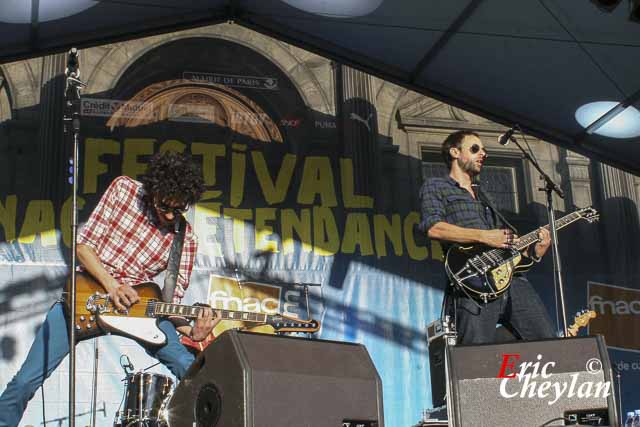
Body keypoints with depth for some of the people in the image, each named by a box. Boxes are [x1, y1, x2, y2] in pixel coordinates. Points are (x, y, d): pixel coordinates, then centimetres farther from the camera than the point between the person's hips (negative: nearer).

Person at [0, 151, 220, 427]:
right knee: (26, 381, -9)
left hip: (135, 305, 1)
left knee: (191, 371, -18)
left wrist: (191, 331, -22)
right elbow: (83, 244, -5)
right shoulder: (123, 189, -5)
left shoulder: (185, 240, -2)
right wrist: (111, 285, -19)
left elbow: (171, 303, -1)